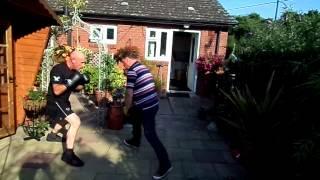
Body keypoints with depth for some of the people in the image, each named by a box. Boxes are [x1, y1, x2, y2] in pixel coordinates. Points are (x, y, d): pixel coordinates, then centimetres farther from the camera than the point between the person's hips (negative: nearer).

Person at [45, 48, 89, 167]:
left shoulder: (74, 71, 0)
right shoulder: (58, 70, -25)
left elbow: (76, 88, 8)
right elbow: (56, 91, -32)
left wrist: (82, 83, -11)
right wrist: (71, 82, -39)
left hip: (63, 101, 10)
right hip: (55, 102, -9)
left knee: (65, 119, 33)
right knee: (75, 122, -23)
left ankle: (52, 135, 60)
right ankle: (68, 154, -16)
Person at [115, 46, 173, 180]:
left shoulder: (132, 70, -14)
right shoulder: (142, 67, 13)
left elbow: (129, 93, -15)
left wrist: (126, 108, 1)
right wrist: (132, 106, 27)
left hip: (147, 106, -10)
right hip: (152, 103, 10)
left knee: (150, 135, -4)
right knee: (135, 117, 31)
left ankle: (165, 165, 1)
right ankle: (135, 142, 52)